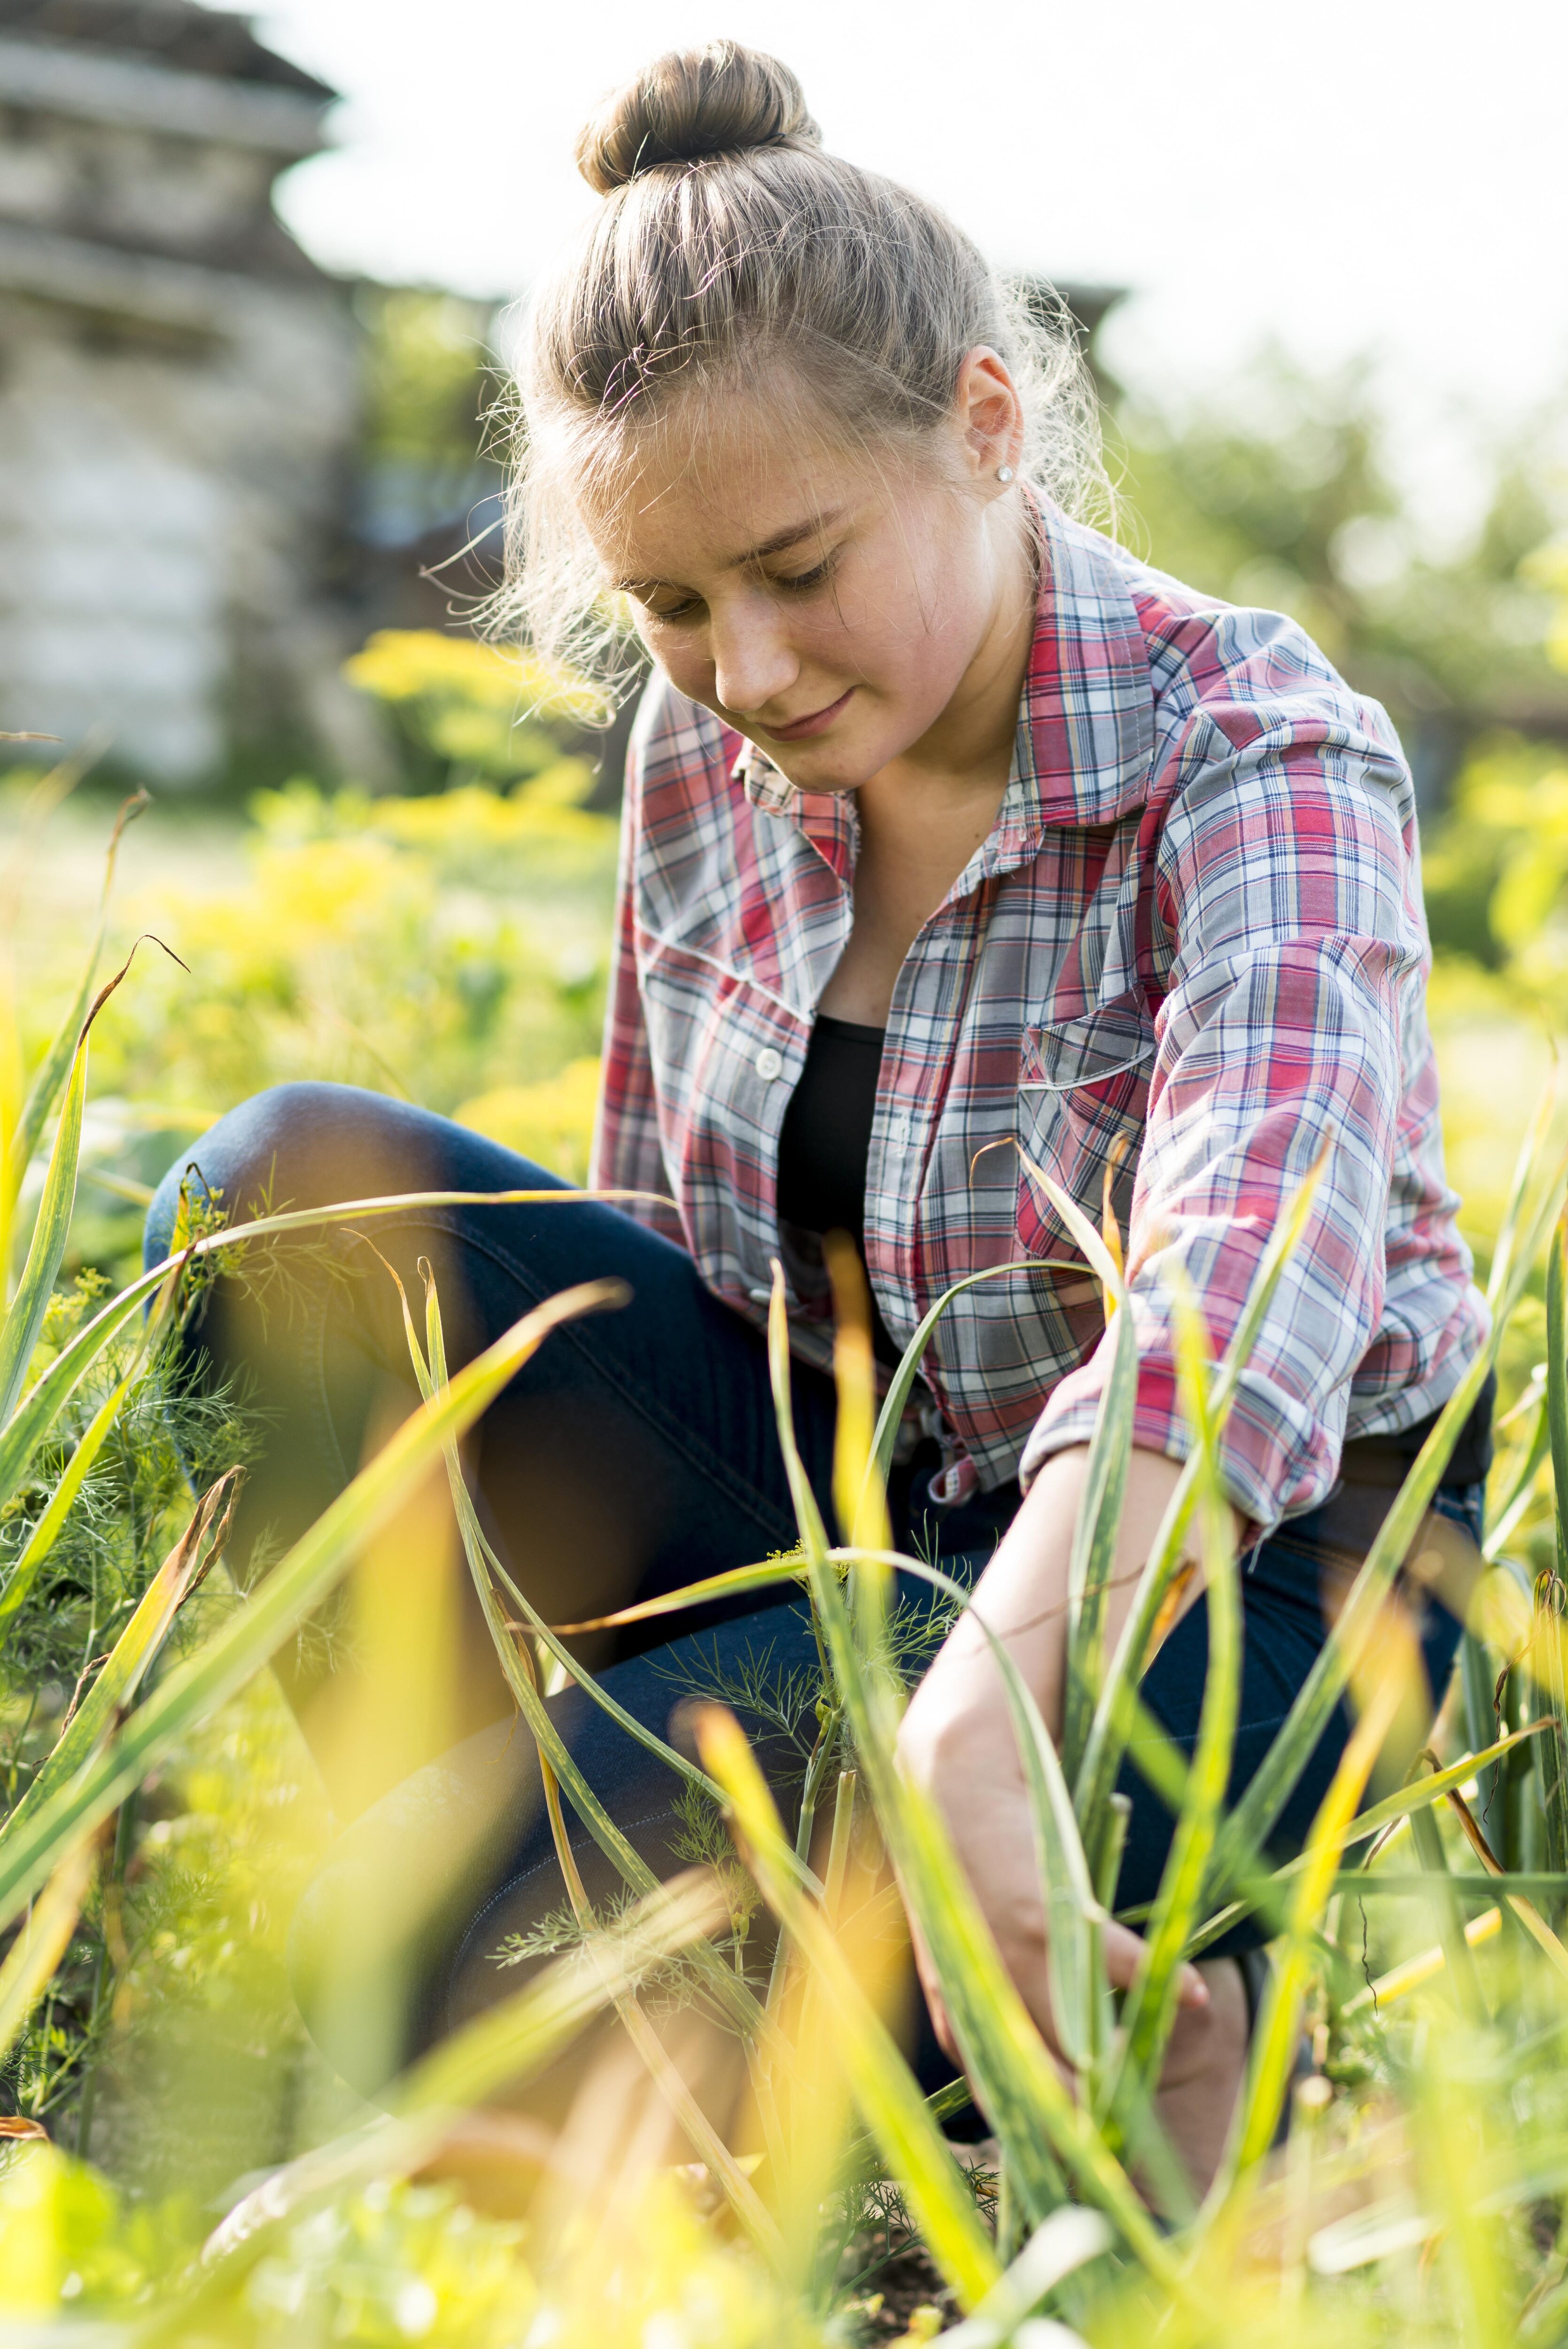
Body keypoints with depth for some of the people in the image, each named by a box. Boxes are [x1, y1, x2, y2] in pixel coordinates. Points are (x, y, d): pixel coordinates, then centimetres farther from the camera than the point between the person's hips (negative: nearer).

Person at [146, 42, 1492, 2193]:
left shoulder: (1257, 765, -20)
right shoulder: (707, 763, -1)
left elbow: (1248, 1285, -39)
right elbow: (645, 1243, 10)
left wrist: (974, 1719, -53)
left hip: (1213, 1577, -6)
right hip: (812, 1495, 6)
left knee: (454, 1930, -27)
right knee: (281, 1188, -16)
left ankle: (1146, 2005, -7)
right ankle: (506, 1832, -10)